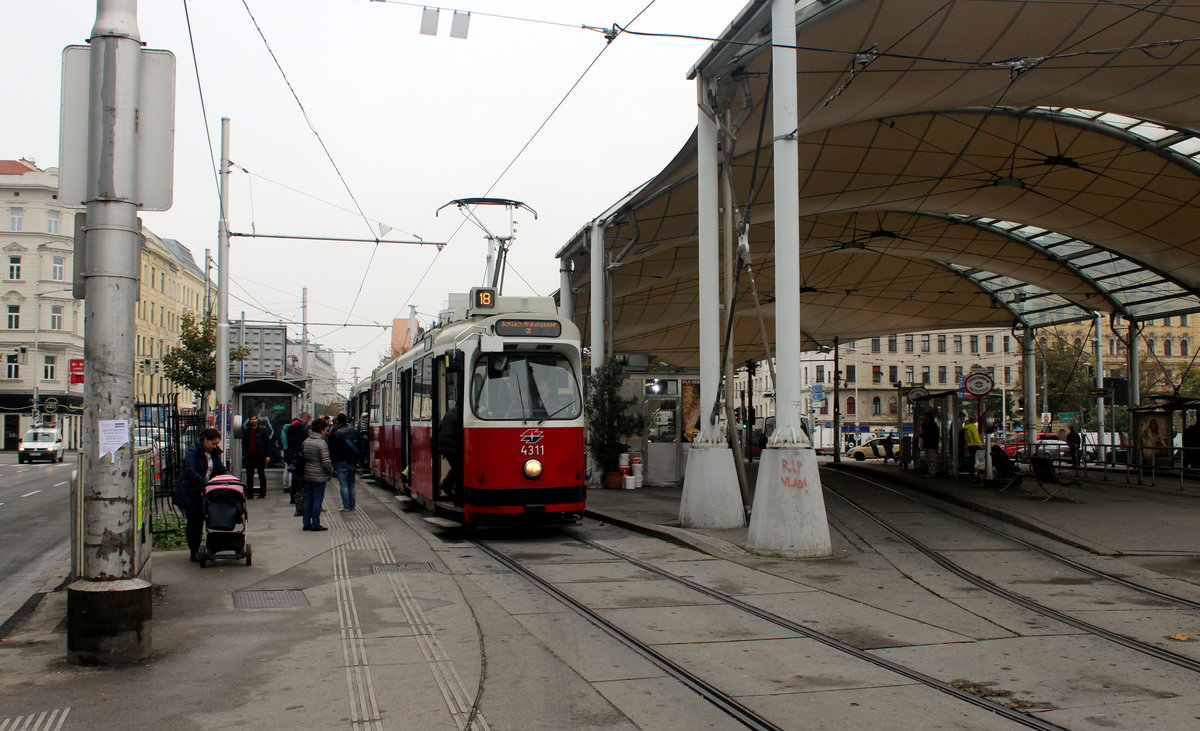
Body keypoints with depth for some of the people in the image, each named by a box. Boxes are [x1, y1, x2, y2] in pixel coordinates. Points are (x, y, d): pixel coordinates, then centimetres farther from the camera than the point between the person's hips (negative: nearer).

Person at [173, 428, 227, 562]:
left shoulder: (214, 452, 8)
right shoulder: (193, 451, -15)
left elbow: (221, 469, 11)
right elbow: (190, 471, -25)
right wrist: (205, 483, -33)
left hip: (203, 493, 6)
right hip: (189, 493, -6)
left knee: (200, 520, 7)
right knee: (194, 520, -3)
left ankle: (196, 549, 17)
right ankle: (194, 552, 5)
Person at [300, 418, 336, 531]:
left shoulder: (305, 441, 5)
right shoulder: (322, 443, -15)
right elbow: (326, 462, -18)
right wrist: (332, 472, -2)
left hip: (307, 475, 7)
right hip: (319, 476, -7)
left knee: (308, 499, 12)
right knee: (318, 499, 0)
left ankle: (306, 523, 16)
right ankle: (315, 524, 3)